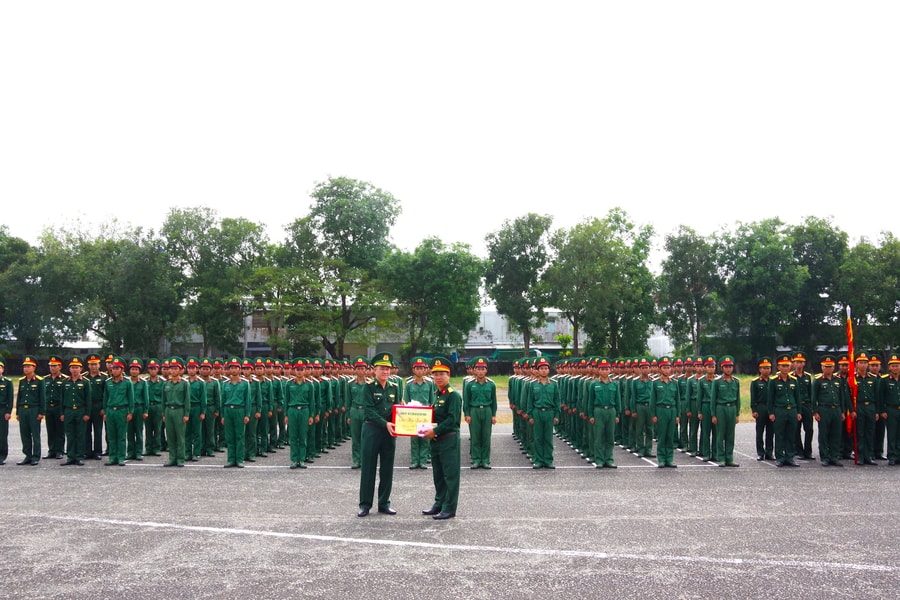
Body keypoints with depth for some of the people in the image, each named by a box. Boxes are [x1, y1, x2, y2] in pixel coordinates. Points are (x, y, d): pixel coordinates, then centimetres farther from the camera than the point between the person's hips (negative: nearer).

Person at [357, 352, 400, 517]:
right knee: (368, 468, 2)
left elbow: (397, 409, 11)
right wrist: (385, 423, -23)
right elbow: (370, 410, -13)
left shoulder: (394, 387, 8)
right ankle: (365, 504, 11)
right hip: (372, 430, -4)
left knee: (387, 468, 8)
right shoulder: (369, 386, -5)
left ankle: (384, 503, 19)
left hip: (389, 431, 4)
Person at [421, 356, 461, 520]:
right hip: (436, 440, 9)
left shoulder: (453, 395, -12)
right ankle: (439, 504, 26)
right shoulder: (437, 394, 14)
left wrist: (435, 431, -19)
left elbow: (452, 419, -19)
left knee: (450, 475, -1)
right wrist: (428, 430, 5)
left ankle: (449, 509, 4)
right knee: (438, 475, 16)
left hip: (449, 440, -9)